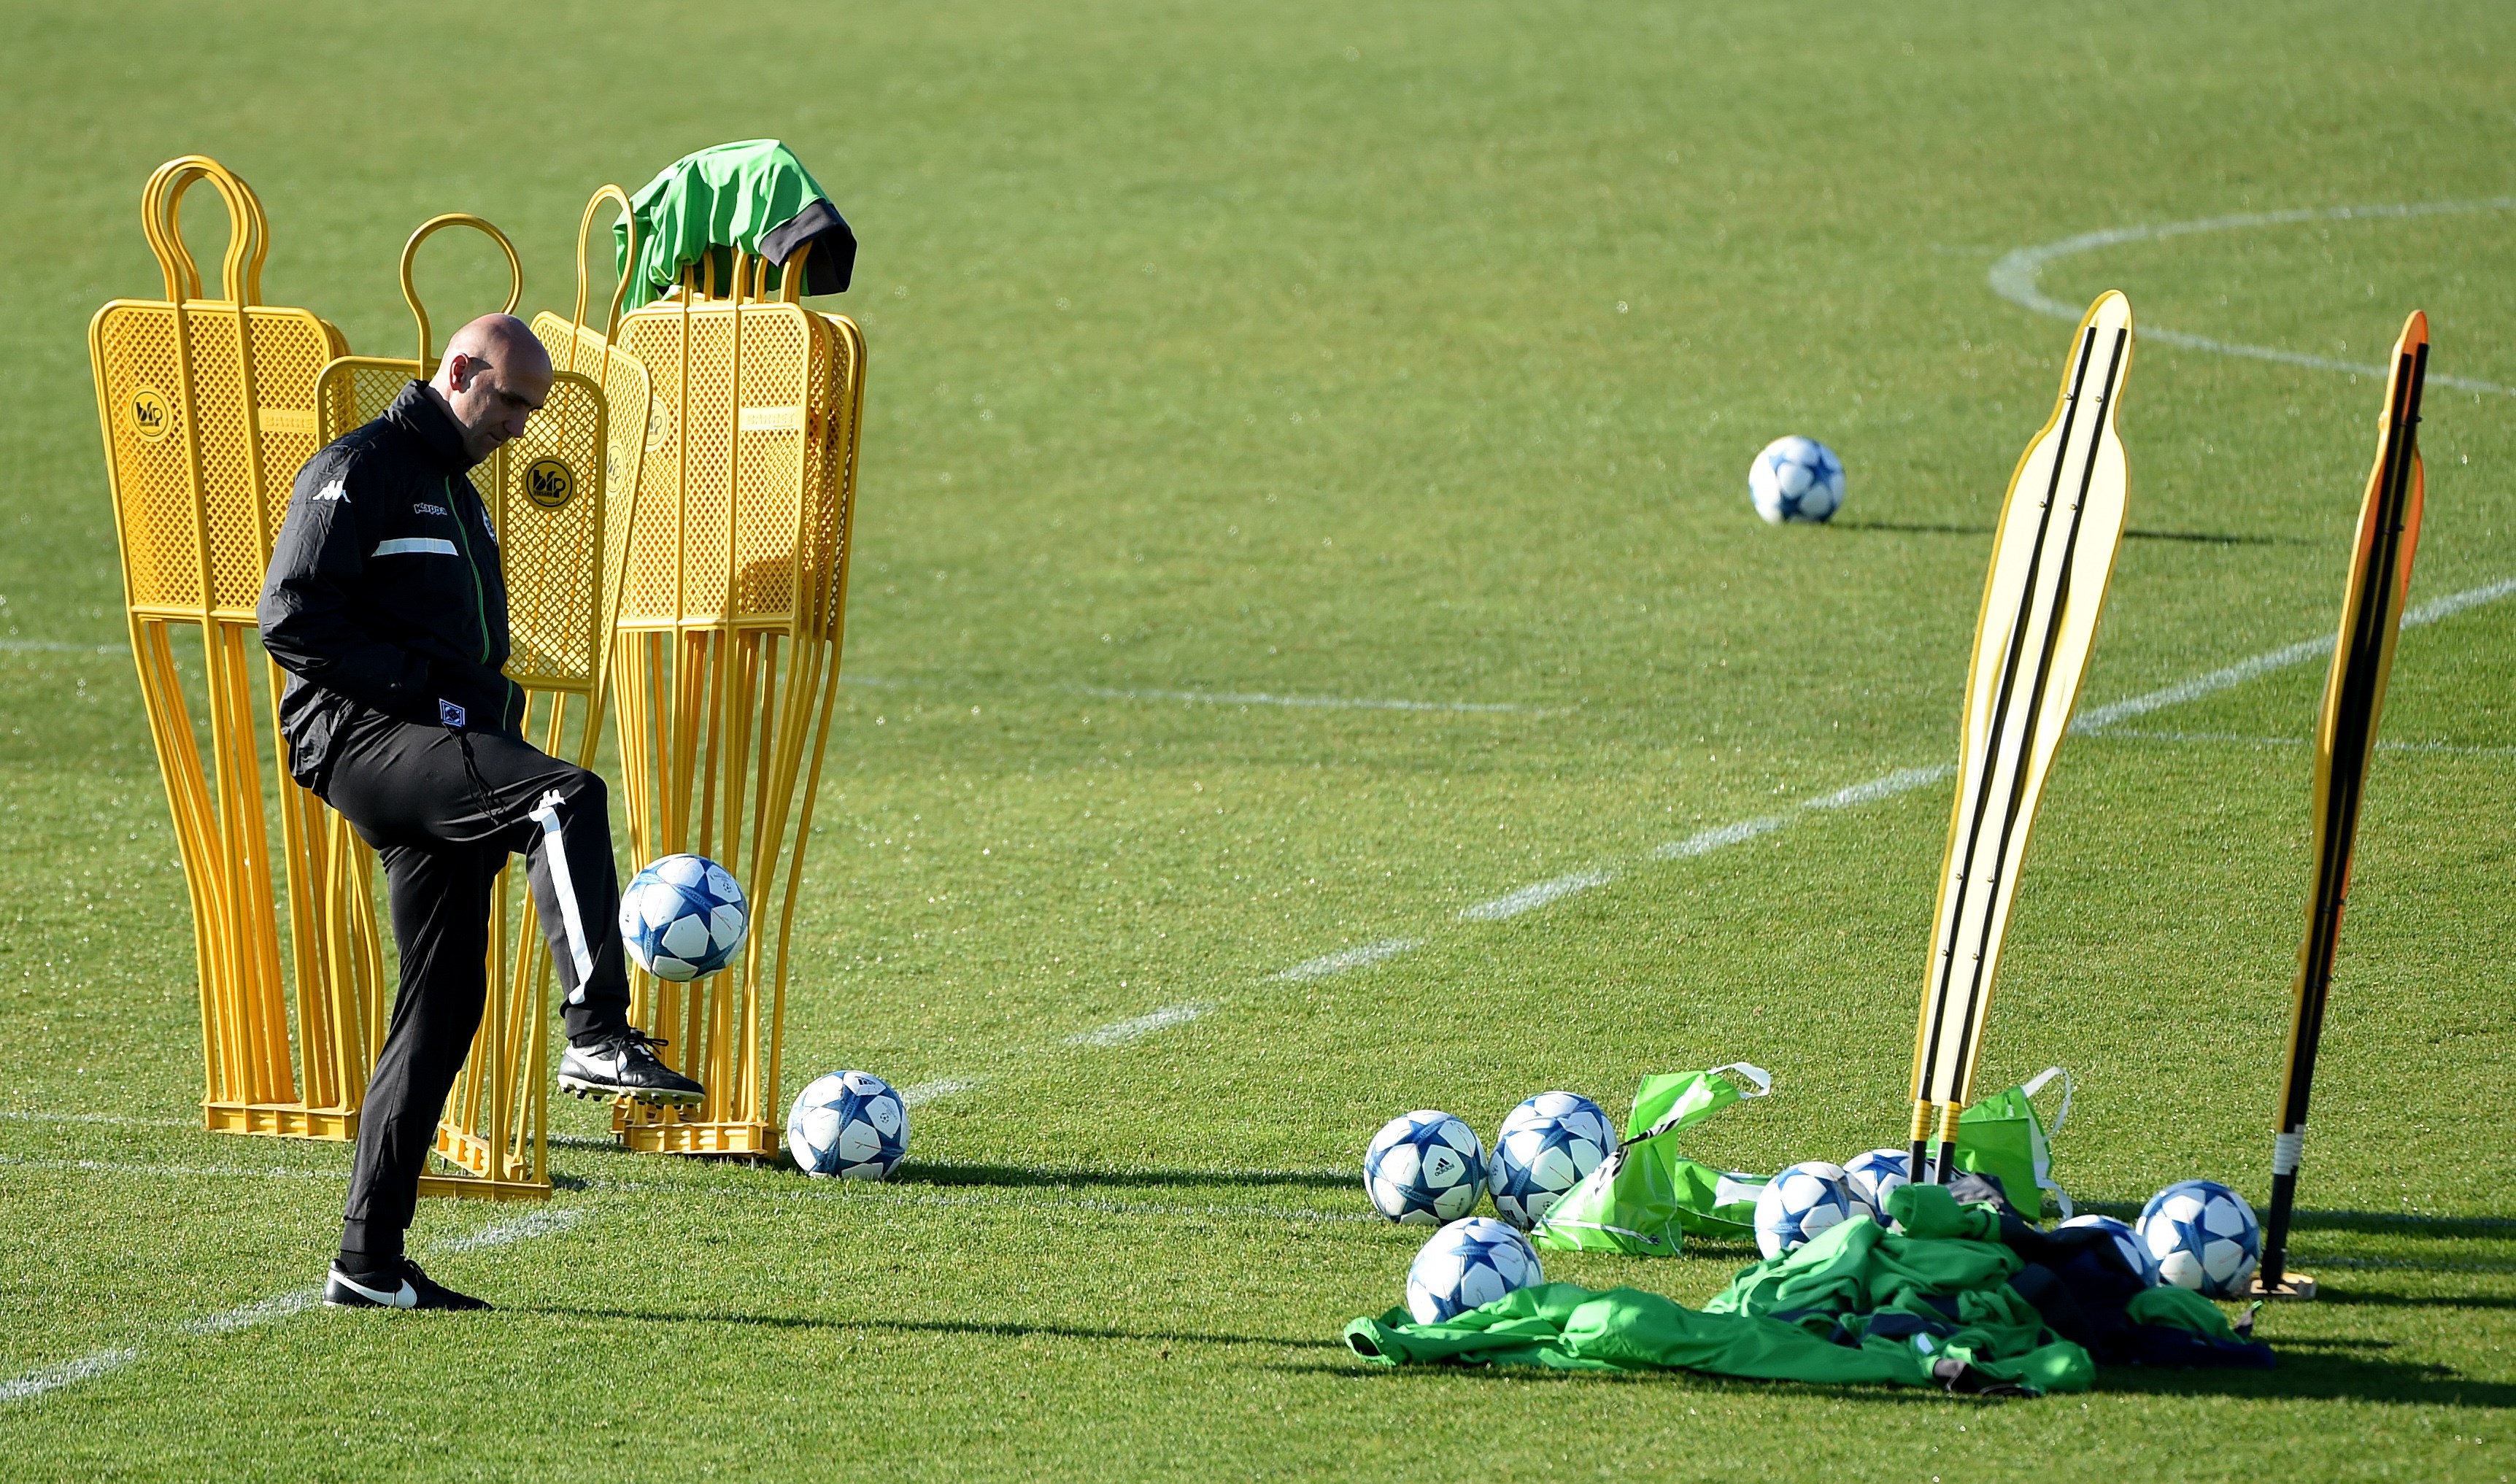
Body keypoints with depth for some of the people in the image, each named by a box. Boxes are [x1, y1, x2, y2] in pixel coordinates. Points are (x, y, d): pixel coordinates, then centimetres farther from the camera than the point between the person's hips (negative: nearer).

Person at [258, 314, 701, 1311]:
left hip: (437, 750, 9)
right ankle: (596, 1035, -39)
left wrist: (490, 705, 13)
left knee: (444, 1000, 4)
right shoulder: (360, 472, -4)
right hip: (362, 737, -9)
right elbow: (290, 619, -13)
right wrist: (419, 688, -16)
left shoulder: (459, 495, 26)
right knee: (568, 797, -31)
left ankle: (370, 1258, 7)